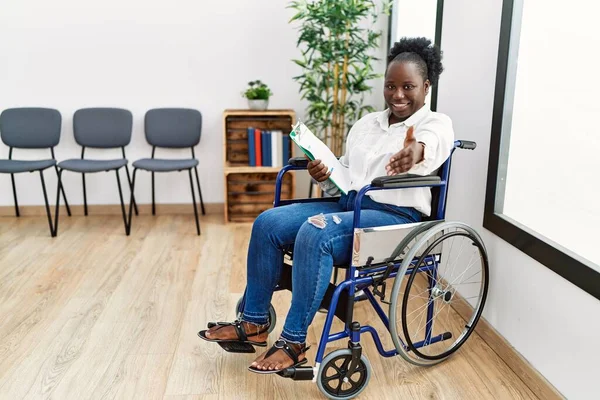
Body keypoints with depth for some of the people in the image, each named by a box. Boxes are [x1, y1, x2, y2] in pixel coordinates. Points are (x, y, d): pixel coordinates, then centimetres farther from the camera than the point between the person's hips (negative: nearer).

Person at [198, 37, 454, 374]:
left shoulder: (436, 124, -2)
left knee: (314, 234, -33)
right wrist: (326, 176, -4)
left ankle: (294, 342, -21)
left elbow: (433, 146, -28)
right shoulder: (366, 123, 18)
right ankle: (254, 323, -1)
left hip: (396, 217, -7)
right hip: (348, 204, 7)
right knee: (268, 223, -11)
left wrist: (417, 151, -52)